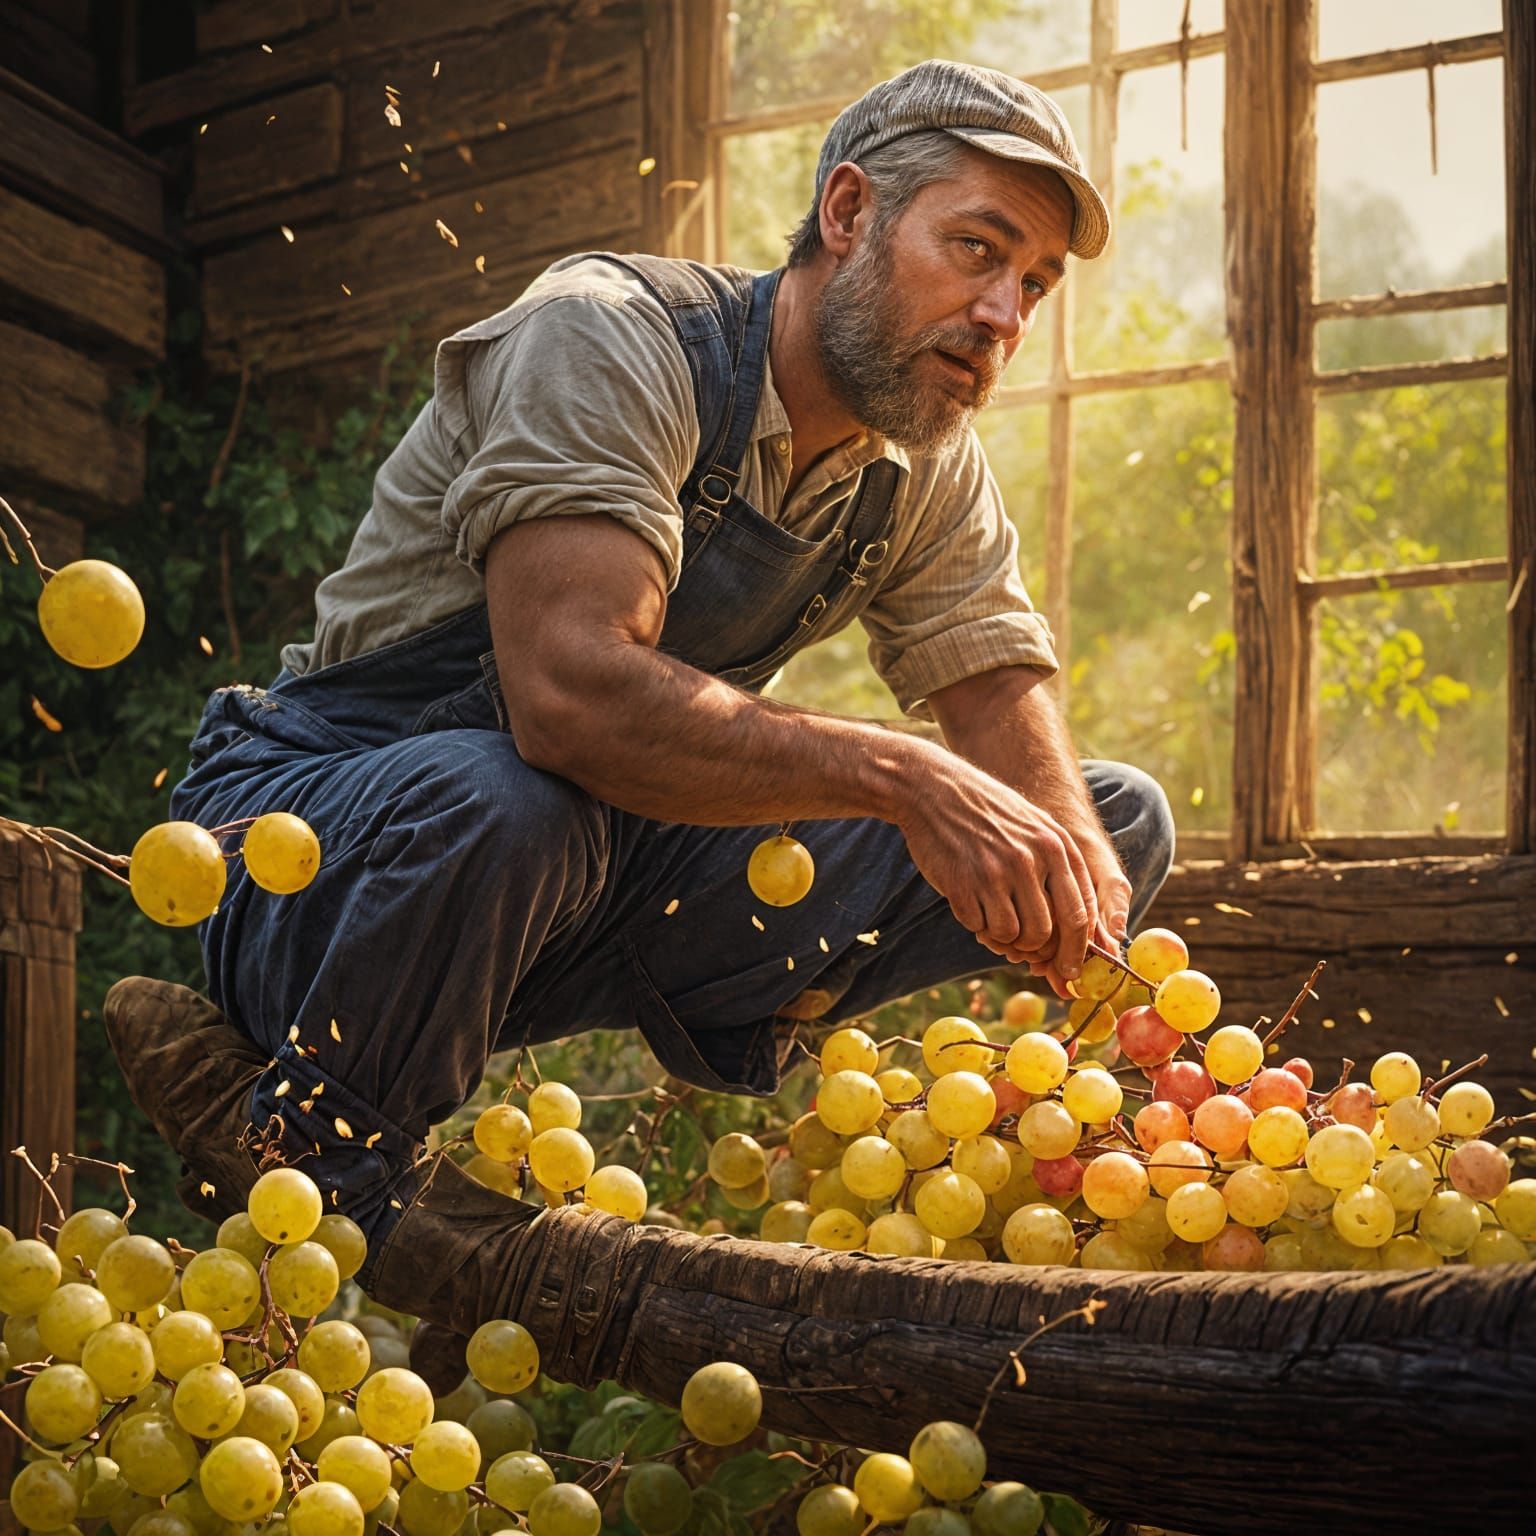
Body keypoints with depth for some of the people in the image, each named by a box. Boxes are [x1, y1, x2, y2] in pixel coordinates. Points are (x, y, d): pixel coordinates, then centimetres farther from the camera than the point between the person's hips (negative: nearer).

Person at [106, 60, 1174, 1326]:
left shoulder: (932, 475, 2)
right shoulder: (610, 338, -22)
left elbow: (1020, 739, -4)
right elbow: (570, 693, -37)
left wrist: (1088, 938, -25)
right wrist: (895, 776, -43)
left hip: (618, 871, 6)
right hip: (320, 845, -5)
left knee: (1122, 816, -2)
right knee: (496, 805, -45)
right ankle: (319, 1150, -15)